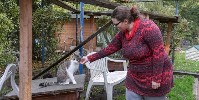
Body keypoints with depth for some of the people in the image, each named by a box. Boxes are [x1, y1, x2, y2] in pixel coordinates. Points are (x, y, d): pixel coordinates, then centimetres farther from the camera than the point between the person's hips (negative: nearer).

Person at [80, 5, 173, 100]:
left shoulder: (147, 27, -22)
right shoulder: (123, 33, 1)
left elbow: (159, 52, -23)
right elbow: (109, 48, 12)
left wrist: (156, 78, -23)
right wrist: (90, 58, 14)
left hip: (157, 74, -7)